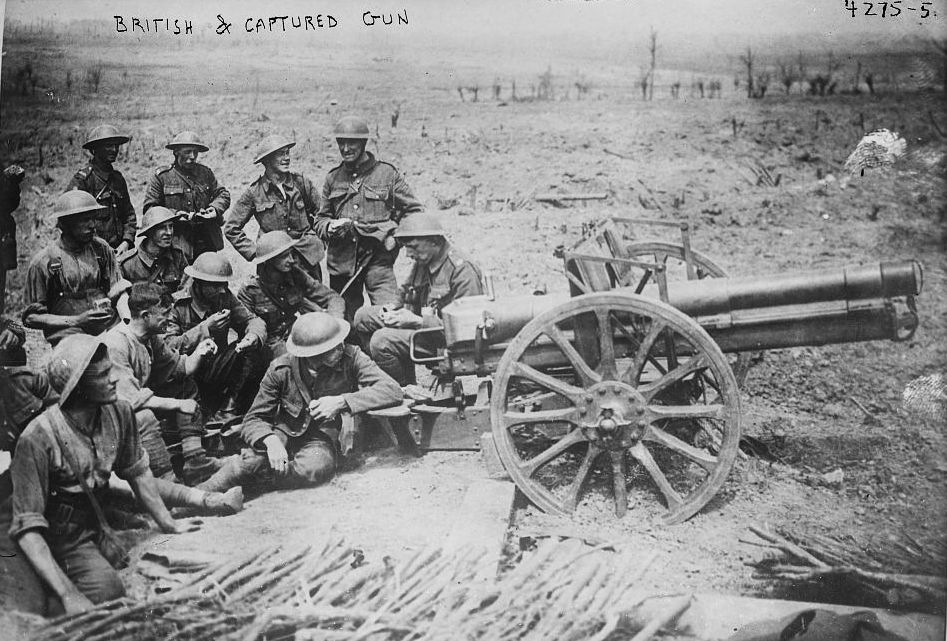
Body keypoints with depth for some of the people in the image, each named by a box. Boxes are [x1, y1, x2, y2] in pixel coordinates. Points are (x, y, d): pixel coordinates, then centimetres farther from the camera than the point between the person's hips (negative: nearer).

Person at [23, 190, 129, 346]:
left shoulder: (101, 248, 10)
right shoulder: (42, 262, -2)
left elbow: (119, 290, 15)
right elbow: (31, 317, 0)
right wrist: (77, 321, -13)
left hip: (108, 327, 4)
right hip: (67, 332, -4)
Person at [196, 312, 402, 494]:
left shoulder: (350, 357, -15)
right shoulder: (281, 369, -13)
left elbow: (393, 391, -21)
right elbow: (254, 419, -11)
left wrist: (341, 401, -31)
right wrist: (270, 441, -35)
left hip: (324, 437, 0)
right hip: (285, 433, 0)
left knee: (317, 467, -35)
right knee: (256, 458, -34)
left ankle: (236, 469, -17)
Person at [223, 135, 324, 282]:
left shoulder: (301, 183, 2)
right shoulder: (254, 192, -2)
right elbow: (231, 228, 5)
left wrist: (318, 242, 9)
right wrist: (254, 251, -1)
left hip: (308, 260, 2)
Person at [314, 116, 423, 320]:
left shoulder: (387, 173, 2)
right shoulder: (333, 178, 12)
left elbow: (414, 211, 6)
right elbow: (320, 220, 17)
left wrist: (394, 235, -7)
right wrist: (331, 227, -6)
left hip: (377, 258, -3)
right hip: (341, 261, 3)